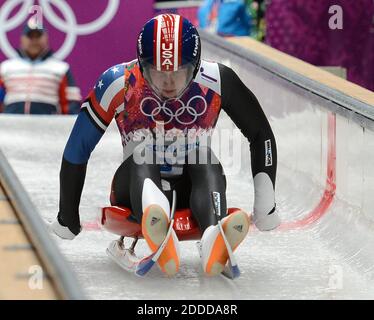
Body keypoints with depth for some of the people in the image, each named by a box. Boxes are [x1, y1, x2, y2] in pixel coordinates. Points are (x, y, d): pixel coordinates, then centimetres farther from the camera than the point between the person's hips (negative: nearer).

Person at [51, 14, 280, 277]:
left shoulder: (217, 81, -12)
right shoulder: (119, 83, -15)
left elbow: (261, 135, 0)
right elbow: (77, 149, -7)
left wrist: (266, 202, -6)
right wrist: (68, 218, -2)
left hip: (192, 189, 1)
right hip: (136, 190, -1)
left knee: (205, 157, -29)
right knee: (142, 159, -32)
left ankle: (214, 239, -58)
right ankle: (157, 235, -66)